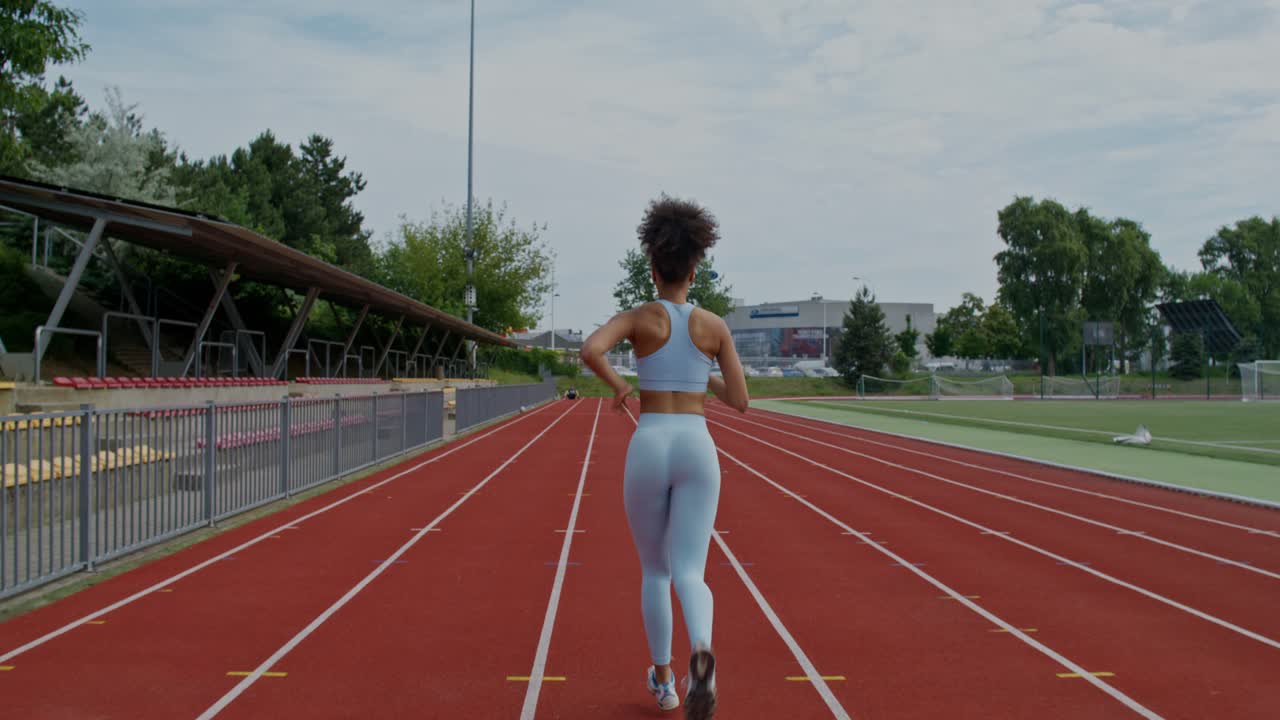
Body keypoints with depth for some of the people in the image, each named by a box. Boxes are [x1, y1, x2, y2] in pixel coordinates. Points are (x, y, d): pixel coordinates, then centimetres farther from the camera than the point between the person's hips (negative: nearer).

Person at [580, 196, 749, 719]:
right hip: (697, 451, 0)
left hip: (648, 450, 0)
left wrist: (617, 385, 1)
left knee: (655, 570, 20)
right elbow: (740, 403, 6)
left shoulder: (637, 317, 1)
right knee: (689, 575, -5)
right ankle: (701, 652, -38)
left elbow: (589, 350, -21)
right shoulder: (716, 326, 6)